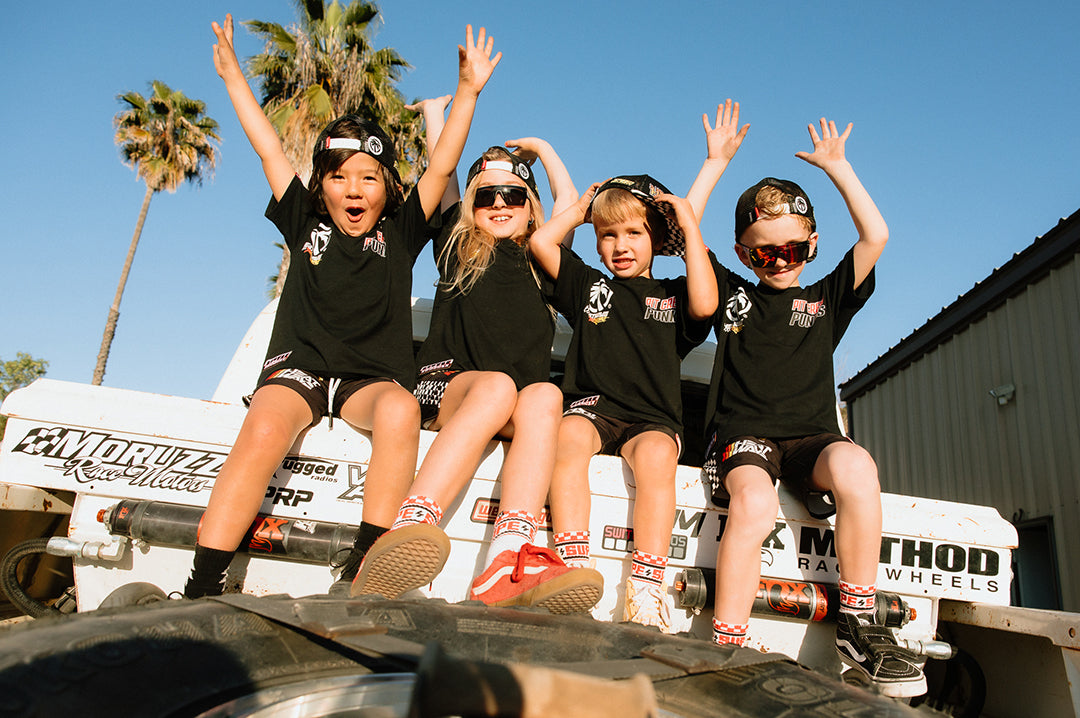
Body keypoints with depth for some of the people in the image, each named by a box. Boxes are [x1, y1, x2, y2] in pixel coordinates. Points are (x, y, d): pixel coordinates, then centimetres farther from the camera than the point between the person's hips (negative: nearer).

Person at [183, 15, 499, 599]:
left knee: (400, 409, -35)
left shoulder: (400, 234, 15)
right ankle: (202, 587, -31)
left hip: (372, 379, 0)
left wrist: (468, 90, 7)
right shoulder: (305, 224, 18)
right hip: (297, 368, 1)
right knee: (265, 428, -32)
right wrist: (232, 73, 26)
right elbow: (269, 149, 21)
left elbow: (442, 166, 11)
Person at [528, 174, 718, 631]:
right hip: (592, 407, 1)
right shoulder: (589, 285, 23)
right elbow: (541, 242, 15)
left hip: (651, 418, 0)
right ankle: (573, 569, -37)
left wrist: (691, 229, 3)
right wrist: (579, 210, 27)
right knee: (569, 439, -34)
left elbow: (705, 305, -5)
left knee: (656, 455, -34)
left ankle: (646, 590, -34)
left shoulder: (672, 296, 19)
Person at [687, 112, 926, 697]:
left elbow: (875, 237, 11)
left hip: (811, 439, 2)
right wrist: (716, 162, 16)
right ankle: (725, 648, -27)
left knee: (855, 464, -33)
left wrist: (836, 166, 17)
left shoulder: (826, 299, 20)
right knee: (754, 501, -35)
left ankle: (857, 625, -20)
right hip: (742, 435, -1)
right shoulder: (731, 294, 18)